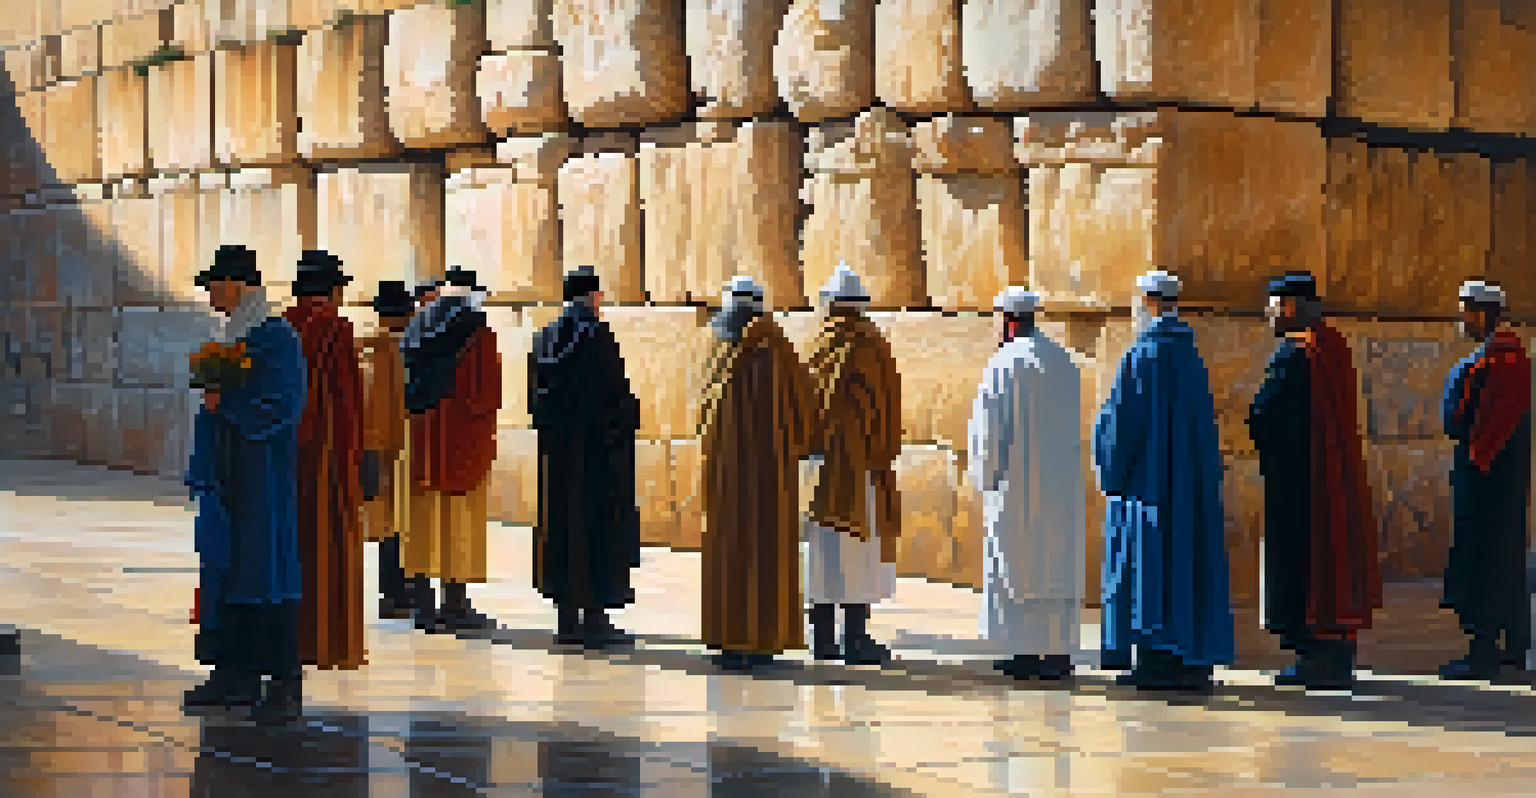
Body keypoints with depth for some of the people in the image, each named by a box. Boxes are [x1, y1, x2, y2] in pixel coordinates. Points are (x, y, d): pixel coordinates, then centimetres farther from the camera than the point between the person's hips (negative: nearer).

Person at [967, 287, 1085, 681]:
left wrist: (986, 476, -4)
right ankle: (1059, 651, 7)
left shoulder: (1005, 363, -11)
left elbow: (989, 426, -11)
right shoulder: (1063, 361, 11)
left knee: (1018, 563, -1)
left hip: (1018, 482, -6)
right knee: (1057, 562, 8)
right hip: (1061, 481, 6)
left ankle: (1028, 652, -3)